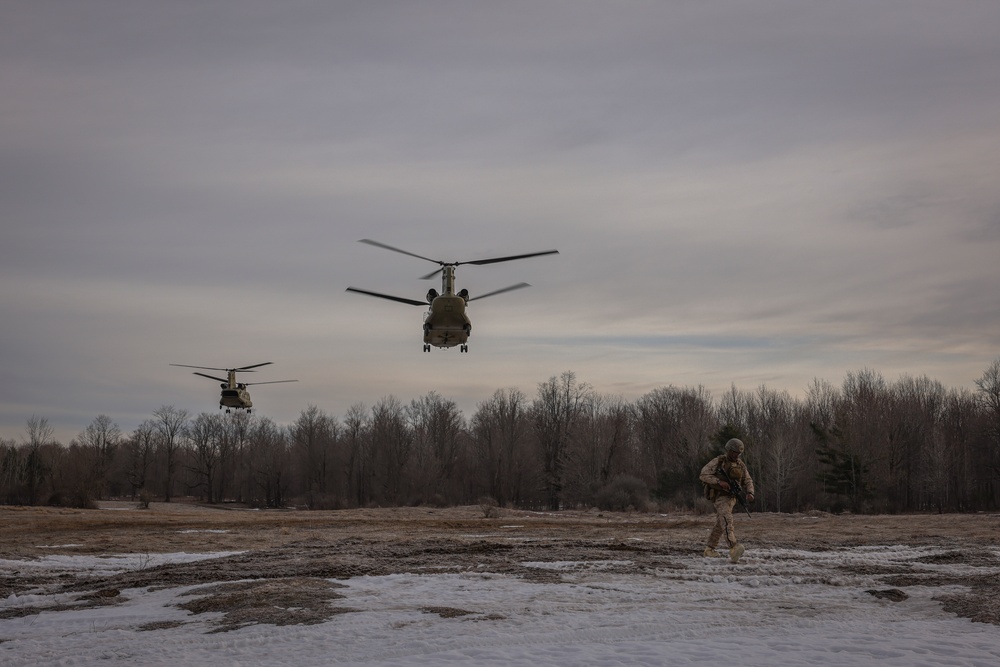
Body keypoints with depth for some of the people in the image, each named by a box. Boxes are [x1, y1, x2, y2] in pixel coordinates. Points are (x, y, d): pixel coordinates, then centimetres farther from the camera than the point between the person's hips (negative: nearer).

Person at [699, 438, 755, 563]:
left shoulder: (740, 464, 8)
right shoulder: (718, 461, -10)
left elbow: (747, 481, 11)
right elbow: (703, 475, -16)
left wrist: (750, 493, -11)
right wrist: (719, 481, -28)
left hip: (731, 497, 7)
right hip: (720, 496, -7)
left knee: (720, 524, 16)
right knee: (727, 520, -27)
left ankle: (710, 549, 31)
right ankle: (734, 548, -46)